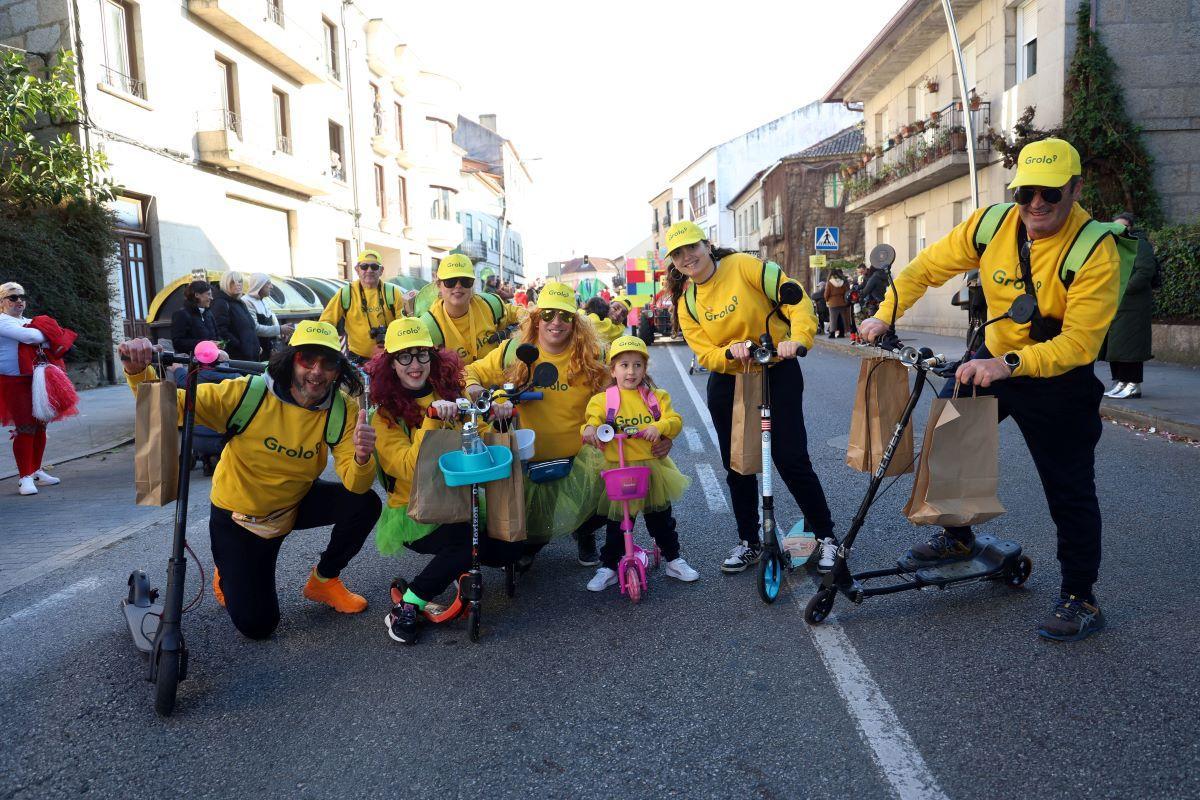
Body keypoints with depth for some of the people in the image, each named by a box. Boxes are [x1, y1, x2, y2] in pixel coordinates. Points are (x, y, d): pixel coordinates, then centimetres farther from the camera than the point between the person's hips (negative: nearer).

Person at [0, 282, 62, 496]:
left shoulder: (28, 321, 19)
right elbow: (30, 336, -21)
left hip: (36, 380, 8)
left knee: (39, 426, 10)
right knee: (25, 428, -10)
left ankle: (36, 471, 22)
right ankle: (24, 477, -5)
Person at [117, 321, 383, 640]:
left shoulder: (343, 410, -19)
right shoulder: (248, 393, -25)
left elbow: (355, 485, -25)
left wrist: (362, 458, -48)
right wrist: (138, 371, -43)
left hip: (296, 504, 3)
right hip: (238, 517, -2)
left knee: (365, 503, -22)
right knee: (256, 624, -6)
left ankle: (323, 580, 6)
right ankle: (228, 573, 29)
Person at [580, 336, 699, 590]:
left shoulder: (656, 397, 5)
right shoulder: (602, 399, -1)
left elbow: (675, 420, -4)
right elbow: (593, 420, -11)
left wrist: (659, 426, -25)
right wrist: (589, 429, -35)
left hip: (653, 467, 2)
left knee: (661, 518, 14)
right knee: (616, 521, 5)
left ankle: (673, 559, 30)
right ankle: (608, 567, 20)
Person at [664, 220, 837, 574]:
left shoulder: (742, 266, -14)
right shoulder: (686, 302, -1)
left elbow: (796, 299, -18)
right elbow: (705, 354, -9)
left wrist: (797, 338, -36)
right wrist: (732, 351, -30)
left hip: (777, 372, -4)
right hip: (728, 382, 4)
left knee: (791, 460, -6)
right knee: (737, 465, 10)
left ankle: (826, 536, 12)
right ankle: (748, 542, 26)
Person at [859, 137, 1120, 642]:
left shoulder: (1096, 250, -24)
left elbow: (1079, 342, -30)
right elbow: (926, 267, -1)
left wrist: (1008, 365, -42)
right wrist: (886, 314, -13)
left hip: (1056, 378, -5)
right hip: (993, 360, 5)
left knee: (1070, 490, 1)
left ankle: (1080, 599, 18)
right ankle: (958, 537, 34)